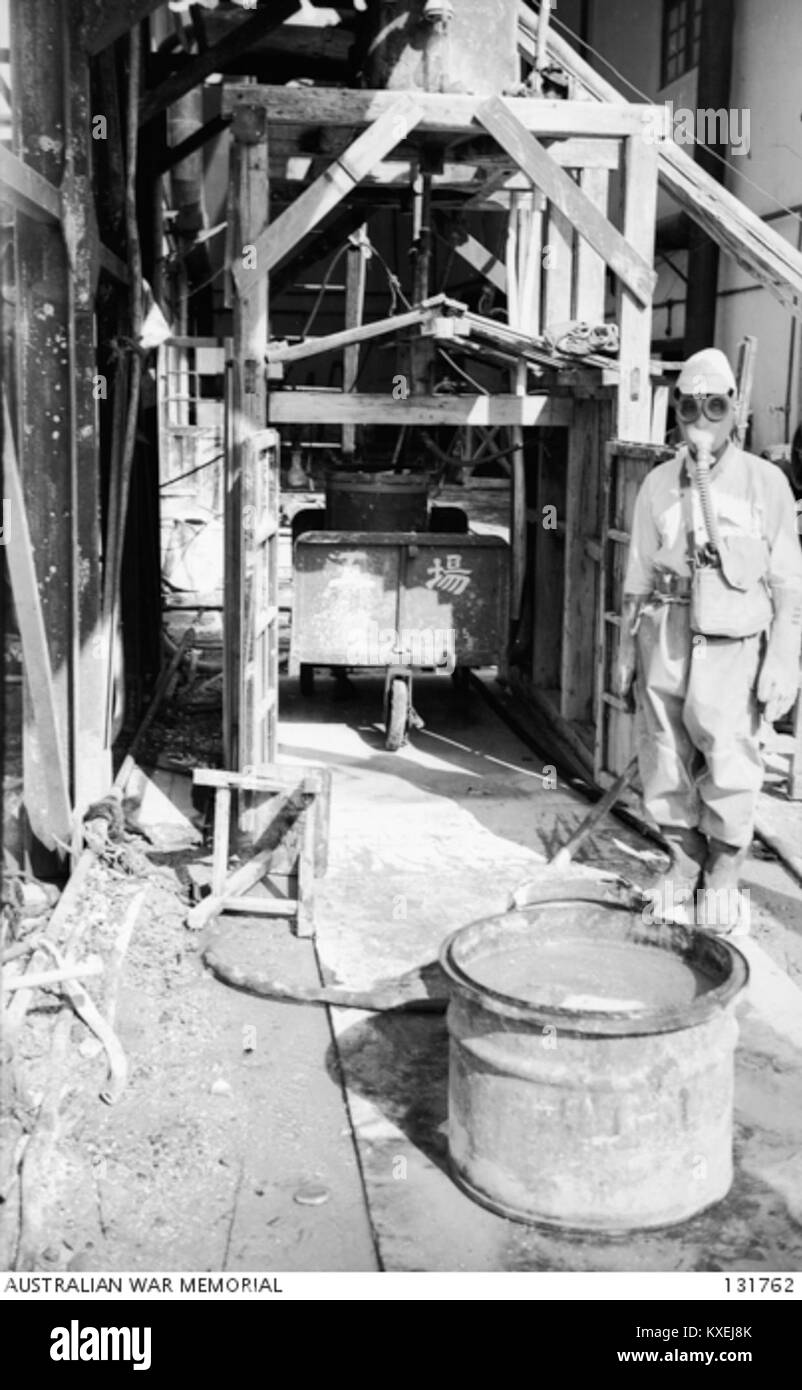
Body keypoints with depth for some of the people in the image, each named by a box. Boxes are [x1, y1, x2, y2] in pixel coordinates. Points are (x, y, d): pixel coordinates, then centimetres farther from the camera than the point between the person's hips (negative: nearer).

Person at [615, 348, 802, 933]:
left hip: (731, 643, -3)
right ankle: (683, 869, 26)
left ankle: (723, 882, 16)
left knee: (730, 770, -3)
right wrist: (626, 651, 13)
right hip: (665, 637, 3)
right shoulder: (658, 484, 10)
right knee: (667, 768, 7)